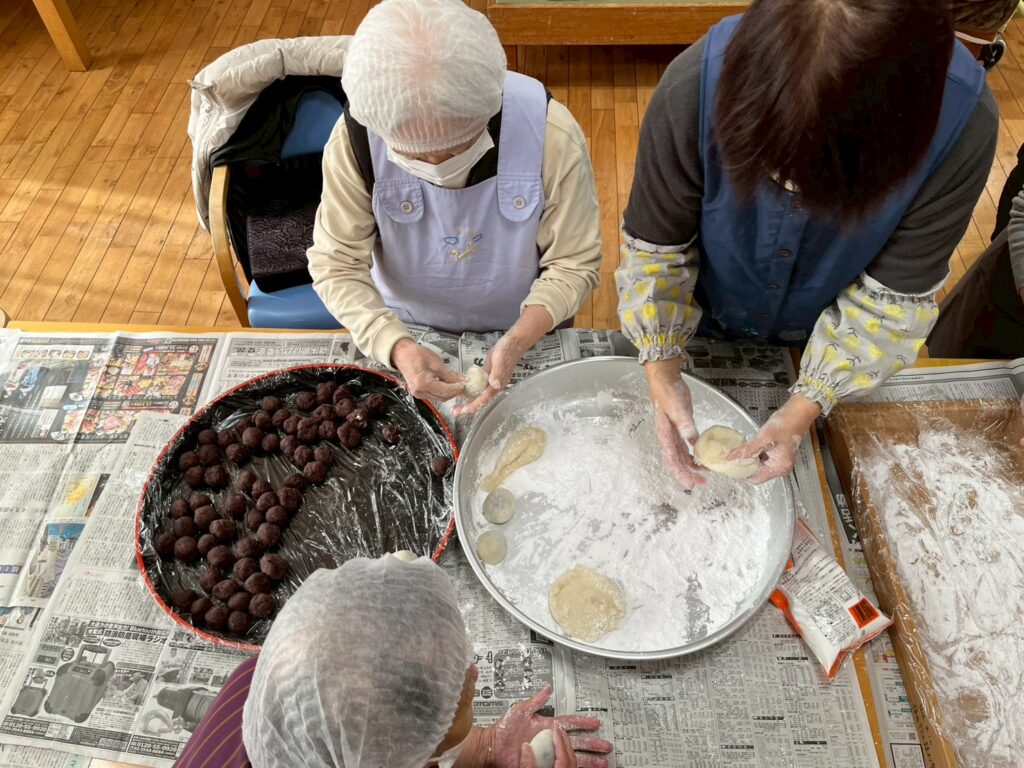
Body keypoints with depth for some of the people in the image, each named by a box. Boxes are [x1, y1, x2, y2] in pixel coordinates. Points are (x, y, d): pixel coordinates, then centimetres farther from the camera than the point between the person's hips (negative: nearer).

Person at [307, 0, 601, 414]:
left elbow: (573, 264, -22)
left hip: (528, 329, 0)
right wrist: (396, 345, -39)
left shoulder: (552, 135, -31)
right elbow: (336, 265, -22)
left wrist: (517, 342, -39)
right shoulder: (355, 139, -29)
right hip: (406, 330, 1)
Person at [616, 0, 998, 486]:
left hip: (820, 346, 1)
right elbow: (654, 247, -24)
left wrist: (804, 410, -30)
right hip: (698, 327, 0)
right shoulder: (693, 88, -38)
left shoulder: (963, 124, -34)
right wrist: (662, 373, -33)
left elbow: (895, 295, -23)